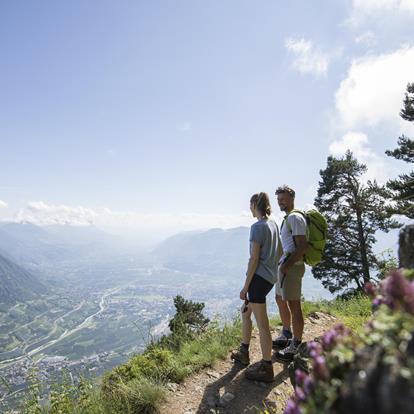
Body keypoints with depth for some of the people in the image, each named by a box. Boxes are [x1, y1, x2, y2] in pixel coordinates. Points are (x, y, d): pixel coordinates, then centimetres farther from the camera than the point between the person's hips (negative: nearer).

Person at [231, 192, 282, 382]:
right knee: (245, 311, 22)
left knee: (262, 323, 0)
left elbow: (254, 259, -17)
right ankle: (243, 352, 34)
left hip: (258, 277, -9)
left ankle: (266, 367, 12)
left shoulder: (257, 227, -15)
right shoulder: (274, 224, 10)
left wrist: (245, 286, -13)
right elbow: (280, 252, 18)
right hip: (270, 277, 9)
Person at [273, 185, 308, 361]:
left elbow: (302, 247, -20)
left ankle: (296, 346, 11)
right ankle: (286, 336, 37)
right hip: (284, 265, 11)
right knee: (280, 299, 20)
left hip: (292, 266, -11)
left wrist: (287, 265, -22)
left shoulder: (295, 217, -14)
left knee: (293, 305, -2)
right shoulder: (288, 218, 17)